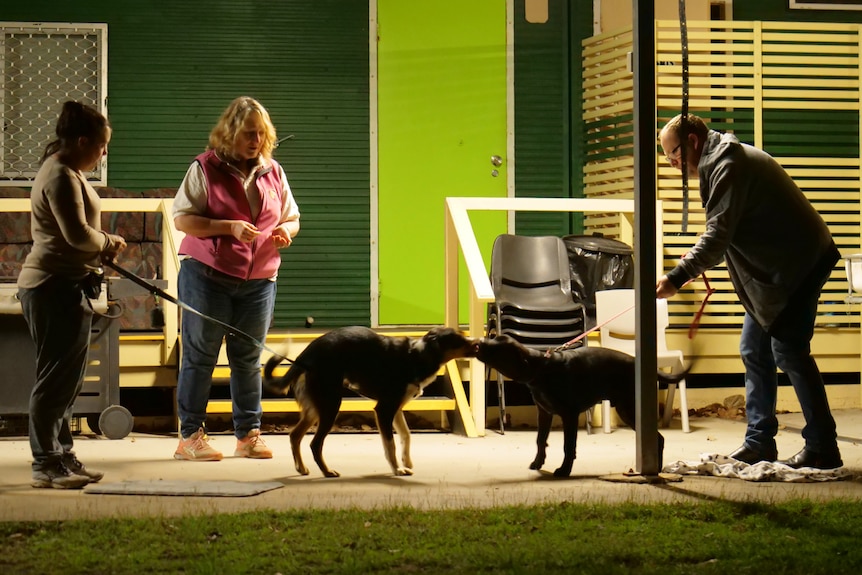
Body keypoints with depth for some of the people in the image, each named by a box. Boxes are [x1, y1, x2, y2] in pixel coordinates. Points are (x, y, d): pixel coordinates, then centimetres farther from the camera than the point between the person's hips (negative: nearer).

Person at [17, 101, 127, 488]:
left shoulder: (67, 172, 19)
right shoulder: (61, 176, -16)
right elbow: (77, 234, -23)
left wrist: (101, 251, 8)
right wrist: (109, 243, -5)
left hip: (63, 286, 11)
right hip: (55, 286, -11)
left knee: (66, 380, 14)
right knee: (56, 379, -7)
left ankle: (61, 458, 20)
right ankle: (46, 464, -3)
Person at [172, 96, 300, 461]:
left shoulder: (273, 172, 11)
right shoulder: (205, 169, -4)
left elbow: (292, 218, 21)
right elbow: (182, 219, -8)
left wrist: (286, 230, -4)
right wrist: (230, 228, -18)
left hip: (258, 280, 4)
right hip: (207, 276, -4)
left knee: (248, 359, 8)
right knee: (199, 356, 0)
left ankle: (248, 434, 16)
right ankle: (190, 436, 6)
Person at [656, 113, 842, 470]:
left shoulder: (728, 166, -19)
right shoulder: (722, 163, 15)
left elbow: (718, 234, -29)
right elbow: (726, 233, 19)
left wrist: (676, 278, -34)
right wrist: (698, 259, 3)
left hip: (800, 262, -11)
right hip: (776, 266, 11)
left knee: (788, 350, -12)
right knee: (754, 350, 10)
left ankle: (823, 450, -8)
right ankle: (759, 443, 14)